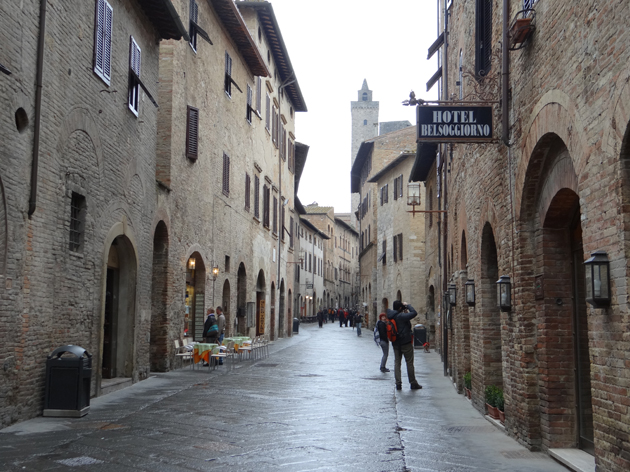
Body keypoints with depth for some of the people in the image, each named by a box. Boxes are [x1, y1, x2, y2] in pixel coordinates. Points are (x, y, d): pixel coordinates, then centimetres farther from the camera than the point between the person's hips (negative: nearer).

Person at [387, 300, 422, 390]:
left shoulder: (390, 316, 2)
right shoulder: (401, 316, -20)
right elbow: (414, 313, -25)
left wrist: (405, 312, 6)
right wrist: (407, 306, -12)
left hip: (395, 343, 6)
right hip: (406, 342, -6)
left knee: (397, 363, 9)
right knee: (409, 363, 3)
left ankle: (398, 383, 5)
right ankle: (413, 383, 10)